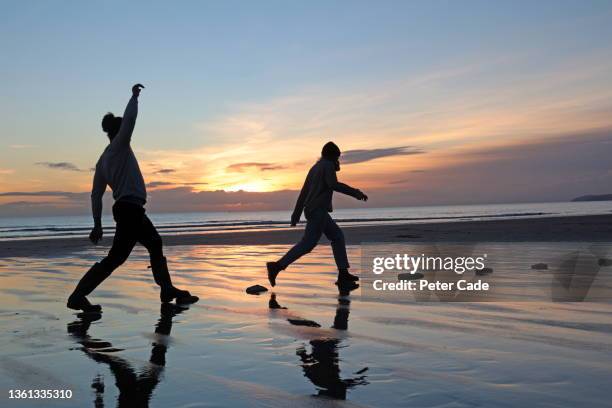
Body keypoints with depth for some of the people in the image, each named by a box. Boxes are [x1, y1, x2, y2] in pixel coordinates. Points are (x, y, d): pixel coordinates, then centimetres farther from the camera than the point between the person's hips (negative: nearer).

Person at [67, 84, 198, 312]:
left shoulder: (103, 160, 16)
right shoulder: (119, 146, -5)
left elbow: (96, 195, 13)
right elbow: (129, 119, -17)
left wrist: (98, 224, 14)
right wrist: (135, 96, -1)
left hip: (130, 210, 10)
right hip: (129, 209, -10)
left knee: (155, 244, 20)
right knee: (116, 257, -10)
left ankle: (168, 291, 26)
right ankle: (78, 296, -11)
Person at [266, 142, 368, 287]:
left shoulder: (315, 167, 21)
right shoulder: (328, 165, -4)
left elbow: (304, 192, 20)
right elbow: (334, 185, -21)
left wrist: (296, 214, 21)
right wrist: (356, 193, -18)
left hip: (312, 210, 10)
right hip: (318, 210, -10)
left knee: (337, 236, 12)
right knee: (308, 243, -13)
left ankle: (343, 273, 8)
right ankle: (277, 266, -17)